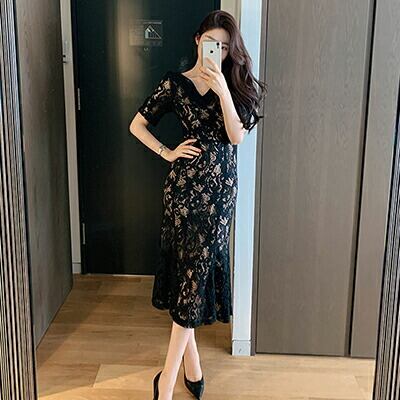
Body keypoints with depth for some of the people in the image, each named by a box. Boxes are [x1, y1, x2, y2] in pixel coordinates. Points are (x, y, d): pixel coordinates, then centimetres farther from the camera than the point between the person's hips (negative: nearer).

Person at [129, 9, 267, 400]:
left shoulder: (236, 85, 7)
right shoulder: (175, 83, 1)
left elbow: (236, 136, -6)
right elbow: (137, 125, 6)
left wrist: (223, 90, -16)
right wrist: (168, 153, -3)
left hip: (221, 186, 2)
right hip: (185, 184, -2)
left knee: (196, 272, 1)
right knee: (189, 269, 1)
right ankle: (191, 367, 18)